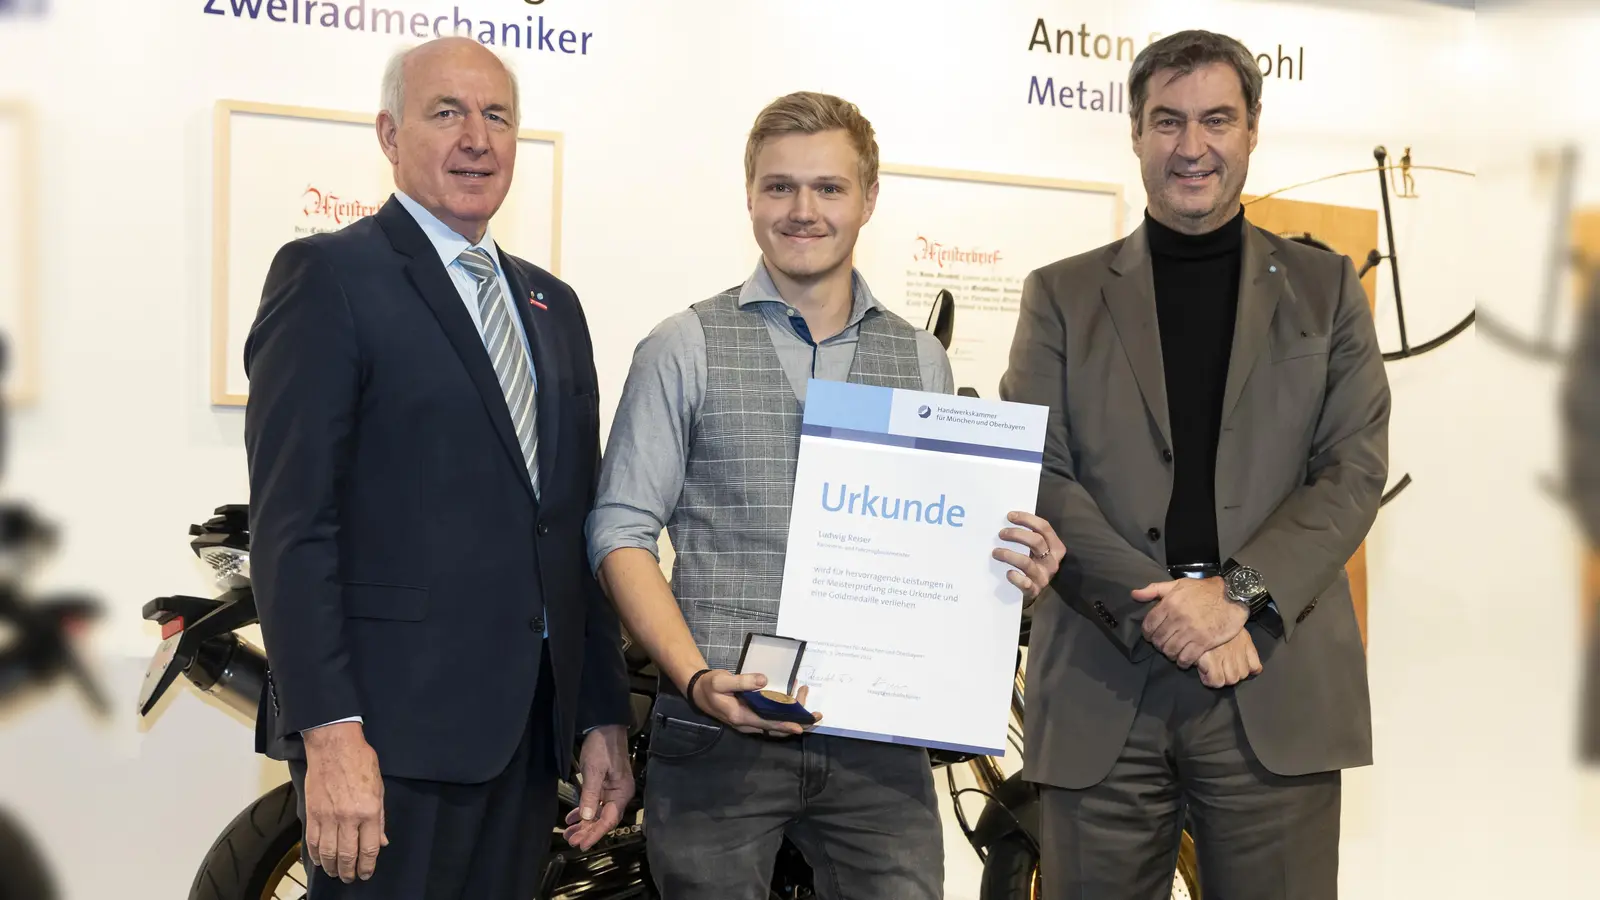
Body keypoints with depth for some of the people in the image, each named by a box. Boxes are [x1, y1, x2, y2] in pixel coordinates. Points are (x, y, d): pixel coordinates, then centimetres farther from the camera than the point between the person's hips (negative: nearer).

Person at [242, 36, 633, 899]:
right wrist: (330, 733, -19)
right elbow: (290, 522, -12)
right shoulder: (329, 276, -4)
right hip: (393, 728, -6)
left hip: (528, 729, 6)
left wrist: (603, 716, 13)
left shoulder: (552, 304, 17)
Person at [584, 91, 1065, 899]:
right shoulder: (685, 349, 2)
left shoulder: (920, 359, 12)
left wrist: (1014, 569, -5)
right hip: (717, 734, -2)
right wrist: (696, 679, -14)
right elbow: (622, 531, -1)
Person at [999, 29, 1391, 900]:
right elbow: (1036, 480, 0)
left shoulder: (1324, 288, 12)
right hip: (1101, 690, 0)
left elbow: (1355, 469, 2)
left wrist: (1238, 590, -12)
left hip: (1279, 692, 0)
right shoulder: (1062, 296, 9)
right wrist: (1160, 606, -13)